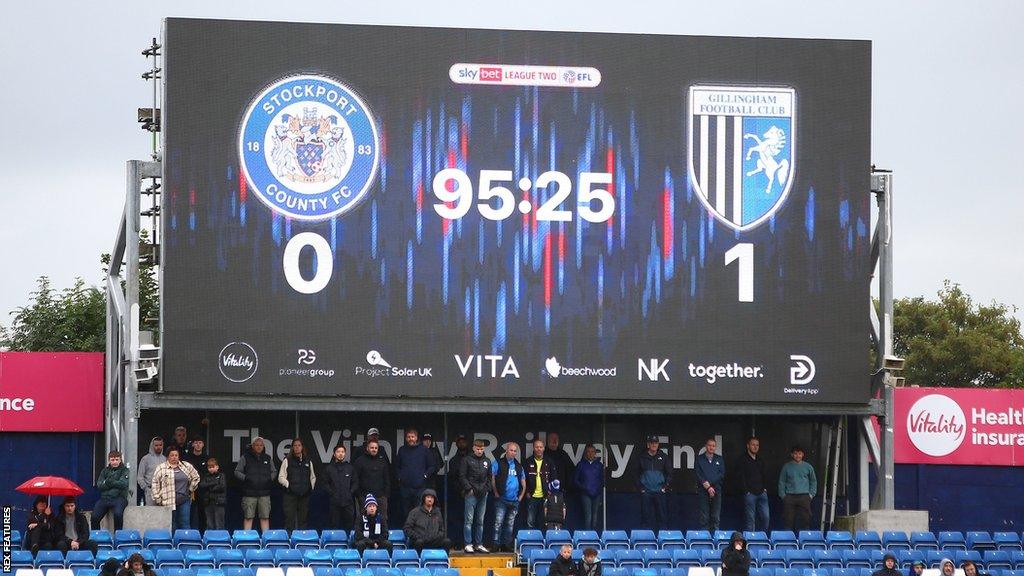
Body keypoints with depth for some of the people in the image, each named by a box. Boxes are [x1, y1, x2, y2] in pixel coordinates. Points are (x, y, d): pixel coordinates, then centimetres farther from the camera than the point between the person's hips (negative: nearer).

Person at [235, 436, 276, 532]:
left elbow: (274, 472, 23)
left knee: (265, 517, 2)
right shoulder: (245, 458, 4)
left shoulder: (268, 458, 14)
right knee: (248, 517, -2)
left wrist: (270, 478, 4)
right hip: (249, 493, -2)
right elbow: (237, 472, 5)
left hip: (264, 493, 3)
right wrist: (245, 478, -11)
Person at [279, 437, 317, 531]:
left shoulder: (308, 462, 14)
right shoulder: (287, 461, 4)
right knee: (290, 520, -8)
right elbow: (281, 477, 1)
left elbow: (313, 477, 24)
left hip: (304, 495, 4)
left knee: (304, 520, 4)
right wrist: (288, 485, -10)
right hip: (290, 495, -4)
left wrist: (311, 486, 9)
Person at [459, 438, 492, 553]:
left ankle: (479, 544, 13)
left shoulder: (487, 461, 14)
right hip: (471, 494, -5)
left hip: (483, 495, 5)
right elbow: (462, 476, -4)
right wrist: (469, 489, -11)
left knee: (480, 521, 9)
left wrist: (487, 489, 7)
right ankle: (468, 545, -4)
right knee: (469, 520, -5)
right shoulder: (466, 460, 0)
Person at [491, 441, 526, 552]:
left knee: (510, 524, 8)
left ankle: (507, 545, 13)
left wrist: (521, 496, 11)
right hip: (501, 499, -5)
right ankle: (496, 544, -12)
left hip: (514, 501, 5)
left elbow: (523, 483, 22)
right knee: (499, 522, -12)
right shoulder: (498, 463, 0)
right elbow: (492, 479, -6)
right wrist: (496, 493, -10)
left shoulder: (518, 466, 16)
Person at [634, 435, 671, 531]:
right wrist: (640, 487, 2)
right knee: (647, 516, -1)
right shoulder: (641, 458, 7)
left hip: (660, 491, 0)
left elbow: (669, 473, 11)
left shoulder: (663, 457, 8)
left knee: (662, 516, -3)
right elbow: (637, 474, 12)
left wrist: (666, 486, 1)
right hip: (646, 492, 0)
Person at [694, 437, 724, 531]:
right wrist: (708, 487, -11)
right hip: (703, 491, -2)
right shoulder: (699, 459, 6)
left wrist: (709, 483, -7)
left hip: (716, 491, 2)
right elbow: (698, 475, -2)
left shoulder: (719, 459, 12)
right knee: (704, 517, -4)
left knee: (716, 517, 0)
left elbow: (722, 474, 4)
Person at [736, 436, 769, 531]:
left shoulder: (760, 461, 18)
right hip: (750, 493, -6)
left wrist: (765, 488, 9)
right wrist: (746, 490, -13)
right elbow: (740, 477, -8)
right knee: (751, 519, -5)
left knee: (765, 517, -1)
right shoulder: (742, 459, -2)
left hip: (761, 492, 6)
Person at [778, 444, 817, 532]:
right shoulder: (787, 467, 9)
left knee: (804, 520, -5)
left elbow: (813, 482, 17)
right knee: (788, 521, -4)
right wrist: (783, 495, 2)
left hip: (804, 497, 0)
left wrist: (811, 494, 6)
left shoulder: (808, 467, 10)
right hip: (789, 497, 0)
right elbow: (781, 482, 11)